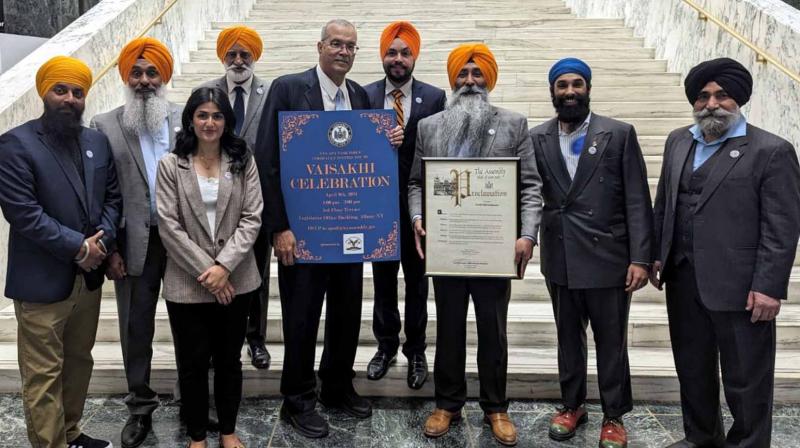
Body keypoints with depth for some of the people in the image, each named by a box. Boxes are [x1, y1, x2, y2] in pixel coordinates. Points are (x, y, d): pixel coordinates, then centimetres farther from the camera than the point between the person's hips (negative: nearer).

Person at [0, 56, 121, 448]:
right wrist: (77, 246, -17)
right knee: (44, 374, 3)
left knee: (79, 361, 18)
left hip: (89, 274, 6)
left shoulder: (98, 142, 8)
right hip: (42, 281, -6)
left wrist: (103, 240, -9)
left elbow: (113, 196, 8)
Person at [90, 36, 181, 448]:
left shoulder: (188, 120, 2)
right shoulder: (104, 126, 0)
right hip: (134, 243, 0)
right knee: (136, 328, 11)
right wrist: (109, 250, -5)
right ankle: (140, 407, 29)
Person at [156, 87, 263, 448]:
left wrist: (224, 265, -14)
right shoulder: (171, 165, -2)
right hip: (188, 282, -1)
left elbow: (252, 218, -4)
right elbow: (168, 226, -7)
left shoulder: (243, 161, 2)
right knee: (193, 363, 10)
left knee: (229, 358, 14)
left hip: (236, 280, 1)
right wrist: (205, 271, -12)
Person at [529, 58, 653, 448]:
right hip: (559, 259, 2)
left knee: (611, 341, 9)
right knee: (568, 337, 16)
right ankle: (571, 405, 34)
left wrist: (640, 258, -10)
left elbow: (637, 201, -5)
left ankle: (613, 416, 27)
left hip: (607, 258, -2)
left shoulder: (619, 134, -3)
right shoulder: (537, 139, 4)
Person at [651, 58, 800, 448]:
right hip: (683, 280, 6)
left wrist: (769, 288, -15)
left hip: (739, 288, -6)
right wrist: (656, 254, 9)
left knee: (746, 381, 6)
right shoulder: (678, 141, 11)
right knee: (692, 369, 18)